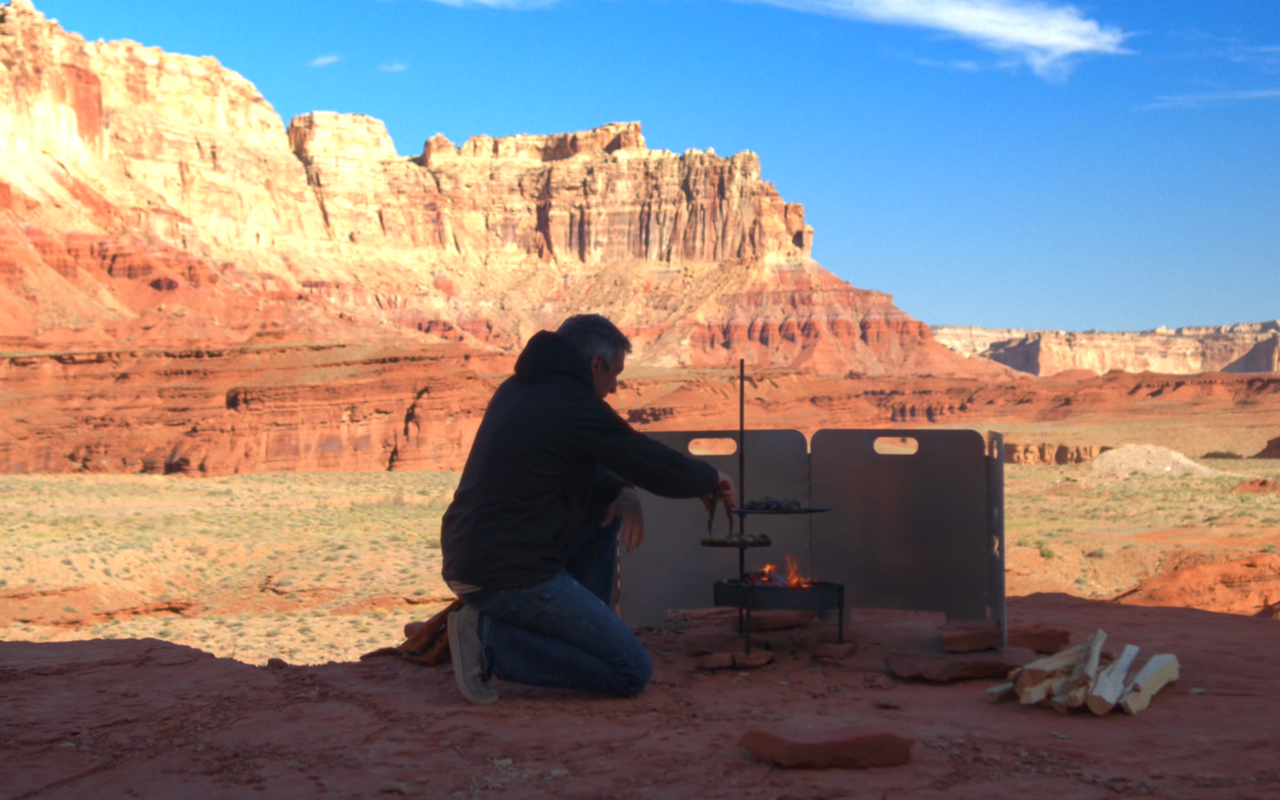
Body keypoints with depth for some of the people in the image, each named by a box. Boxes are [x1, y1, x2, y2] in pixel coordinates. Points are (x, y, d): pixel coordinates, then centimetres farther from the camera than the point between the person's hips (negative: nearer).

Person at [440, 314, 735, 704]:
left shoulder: (517, 389, 13)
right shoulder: (573, 405, -15)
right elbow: (658, 465, -9)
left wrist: (620, 491, 6)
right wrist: (711, 481, 11)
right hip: (512, 577, -10)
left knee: (607, 507, 21)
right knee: (633, 672, -5)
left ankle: (589, 630, 19)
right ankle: (493, 641, -10)